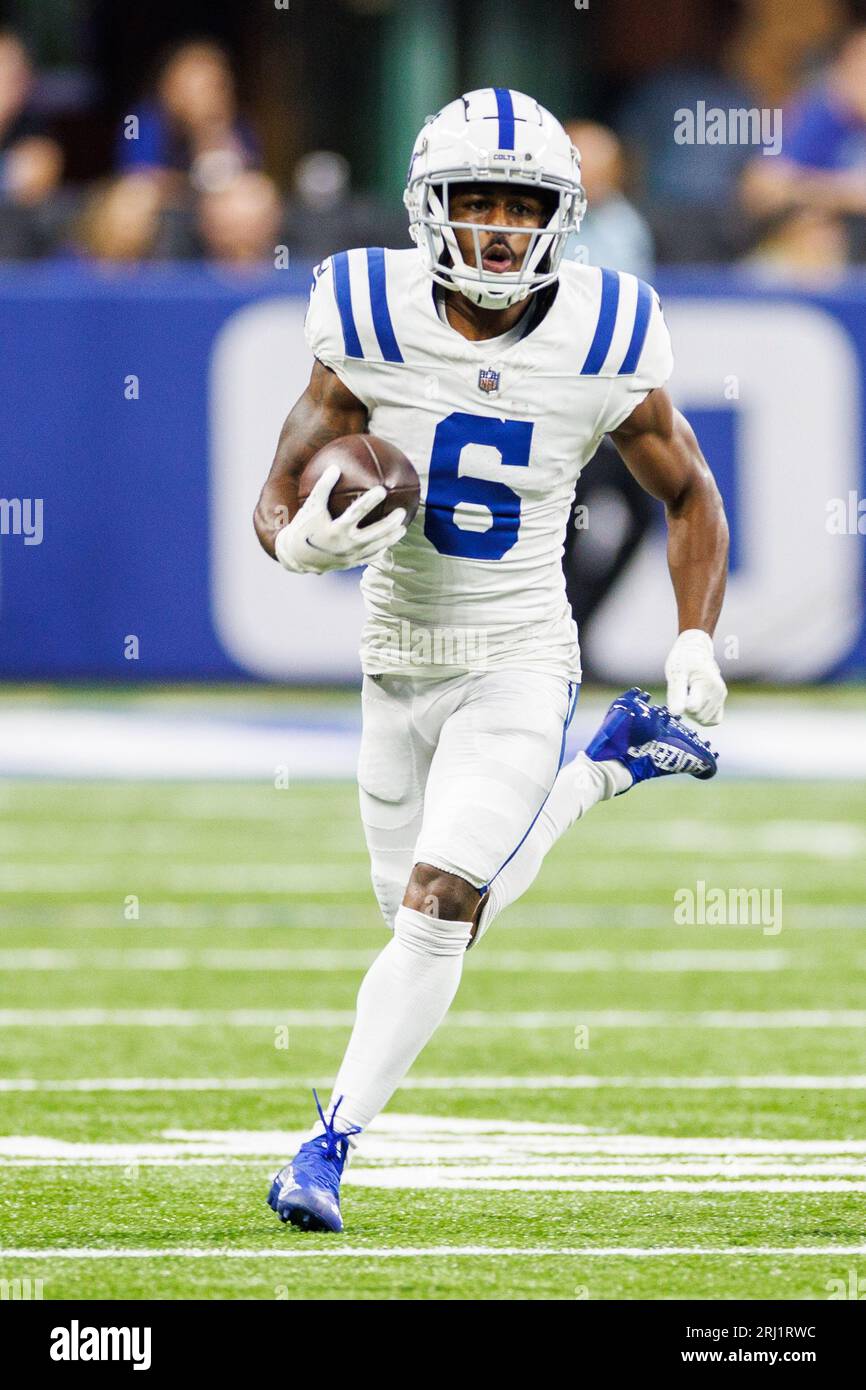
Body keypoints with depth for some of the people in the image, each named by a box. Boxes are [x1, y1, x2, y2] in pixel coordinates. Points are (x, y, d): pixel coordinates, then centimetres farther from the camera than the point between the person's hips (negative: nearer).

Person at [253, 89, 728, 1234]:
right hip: (400, 665, 3)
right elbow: (278, 500, -5)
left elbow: (689, 496, 5)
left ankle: (331, 1144, -7)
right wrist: (304, 540, -29)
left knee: (441, 908, -17)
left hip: (519, 668, -3)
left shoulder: (607, 354, -12)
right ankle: (618, 764, 40)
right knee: (443, 909, 16)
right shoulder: (371, 336, -12)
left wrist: (697, 645, -6)